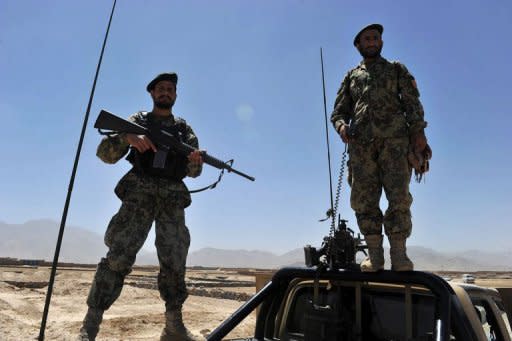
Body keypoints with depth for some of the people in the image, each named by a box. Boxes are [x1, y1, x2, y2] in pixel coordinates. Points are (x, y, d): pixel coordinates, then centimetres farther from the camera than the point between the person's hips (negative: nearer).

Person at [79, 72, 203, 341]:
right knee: (119, 257, -13)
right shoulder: (138, 121, 11)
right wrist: (127, 137, -18)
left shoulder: (184, 129, 18)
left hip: (173, 198, 2)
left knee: (174, 263, 0)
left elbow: (192, 171, 12)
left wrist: (195, 162, -12)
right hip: (139, 194, -2)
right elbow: (105, 154, 2)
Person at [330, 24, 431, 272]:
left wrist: (419, 134, -4)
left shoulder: (397, 70, 23)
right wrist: (341, 125, -5)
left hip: (394, 137, -1)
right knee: (363, 199, -6)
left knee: (398, 196, -11)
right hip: (361, 142, 1)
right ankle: (374, 254, 0)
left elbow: (413, 103, 12)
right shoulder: (351, 76, 27)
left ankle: (399, 253, -5)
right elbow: (339, 110, 19)